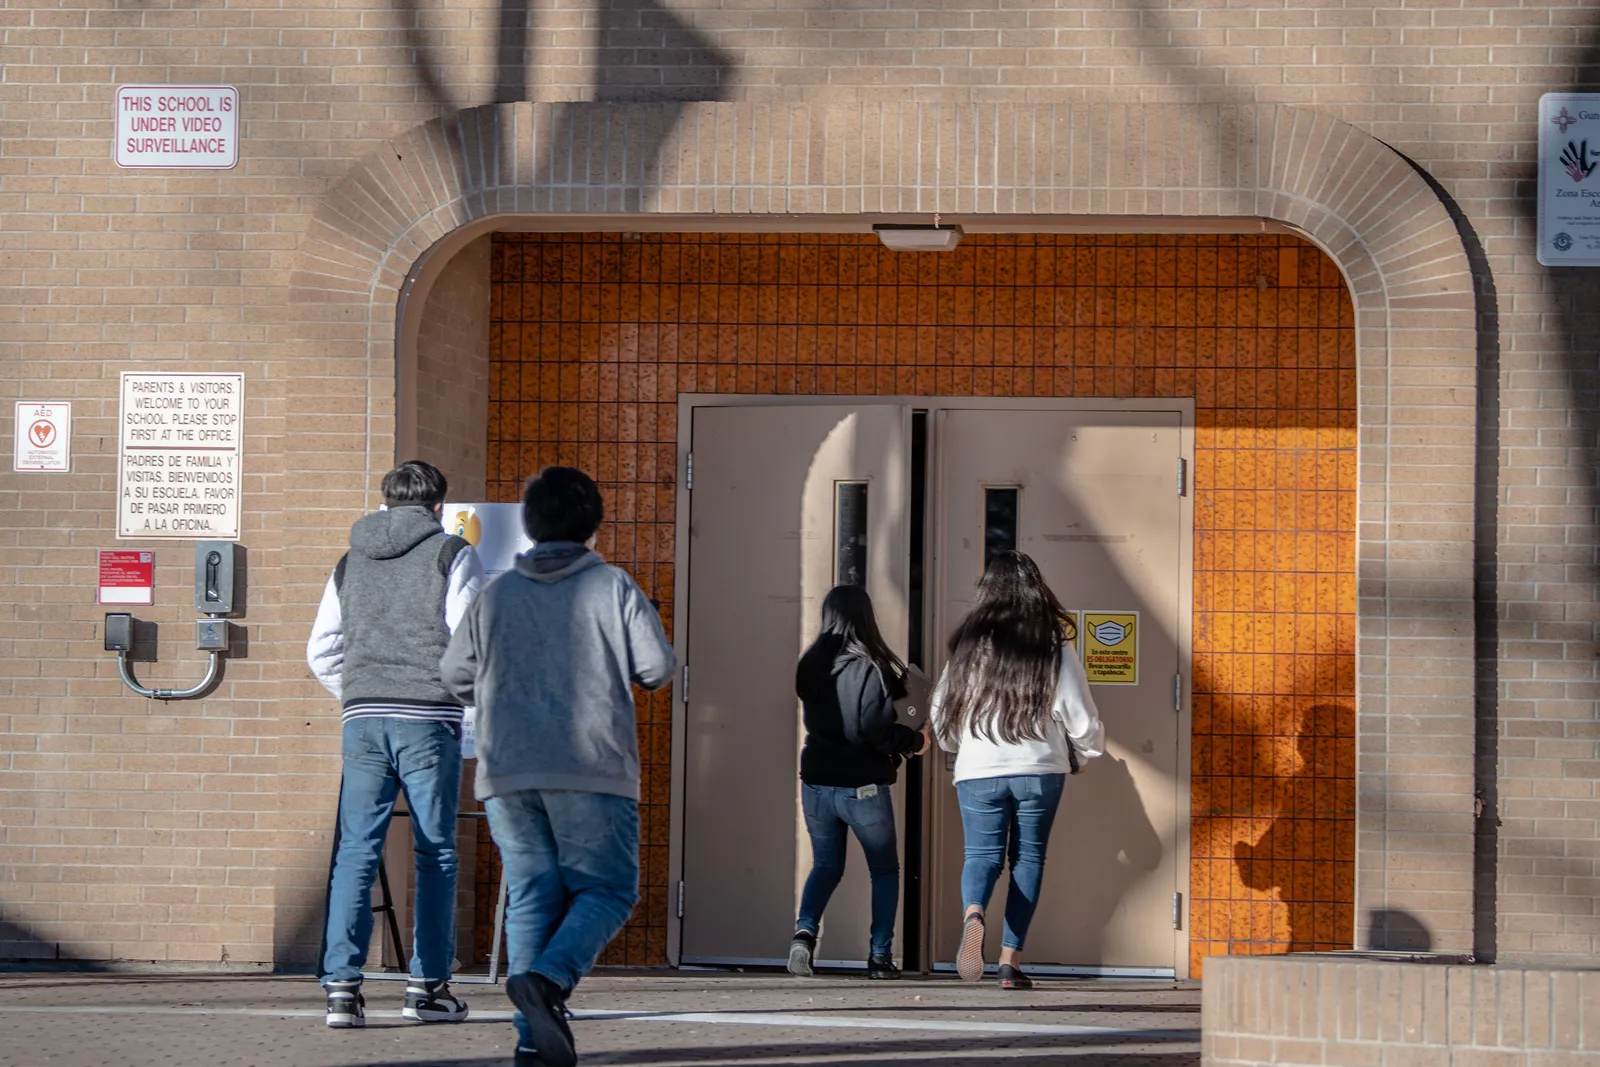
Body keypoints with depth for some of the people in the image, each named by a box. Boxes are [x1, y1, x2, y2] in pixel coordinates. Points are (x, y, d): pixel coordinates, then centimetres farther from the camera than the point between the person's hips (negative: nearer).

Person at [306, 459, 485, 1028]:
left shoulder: (351, 562, 16)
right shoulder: (452, 555, 3)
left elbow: (321, 652, 16)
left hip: (363, 719, 3)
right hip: (429, 721, -3)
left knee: (356, 852, 1)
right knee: (435, 853, 5)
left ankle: (341, 985, -8)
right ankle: (427, 986, 5)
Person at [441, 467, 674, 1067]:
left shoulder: (496, 595, 9)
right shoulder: (612, 588, 0)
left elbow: (456, 677, 10)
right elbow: (658, 668, -4)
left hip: (507, 771, 3)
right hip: (592, 770, -3)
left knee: (531, 895, 7)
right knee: (606, 889, 4)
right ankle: (549, 978, -22)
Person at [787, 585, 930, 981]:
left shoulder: (810, 667, 3)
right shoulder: (870, 668, -15)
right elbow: (876, 731, -20)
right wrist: (915, 741, -2)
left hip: (816, 783, 4)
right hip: (863, 785, -4)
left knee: (826, 865, 16)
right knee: (884, 869, 14)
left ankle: (805, 931, -10)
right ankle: (880, 956, 9)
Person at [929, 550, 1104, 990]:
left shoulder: (969, 645, 0)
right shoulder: (1054, 649, -3)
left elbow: (941, 714, 7)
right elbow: (1081, 719, -2)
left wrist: (960, 746, 28)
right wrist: (1086, 752, 20)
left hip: (978, 771, 0)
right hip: (1040, 771, 0)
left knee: (981, 854, 6)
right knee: (1028, 858, 10)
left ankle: (973, 913, -28)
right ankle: (1010, 961, 6)